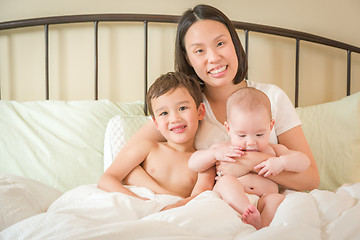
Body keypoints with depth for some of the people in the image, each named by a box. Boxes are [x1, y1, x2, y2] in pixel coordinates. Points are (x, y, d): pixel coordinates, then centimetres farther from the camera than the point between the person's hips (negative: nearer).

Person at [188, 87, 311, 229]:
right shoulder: (222, 148, 16)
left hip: (263, 202, 1)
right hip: (229, 201, -1)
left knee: (278, 199, -28)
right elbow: (193, 164, 13)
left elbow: (304, 161, 14)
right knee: (226, 181, -29)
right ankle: (253, 218, -46)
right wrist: (215, 154, -5)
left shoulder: (272, 151, 20)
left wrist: (282, 162, -7)